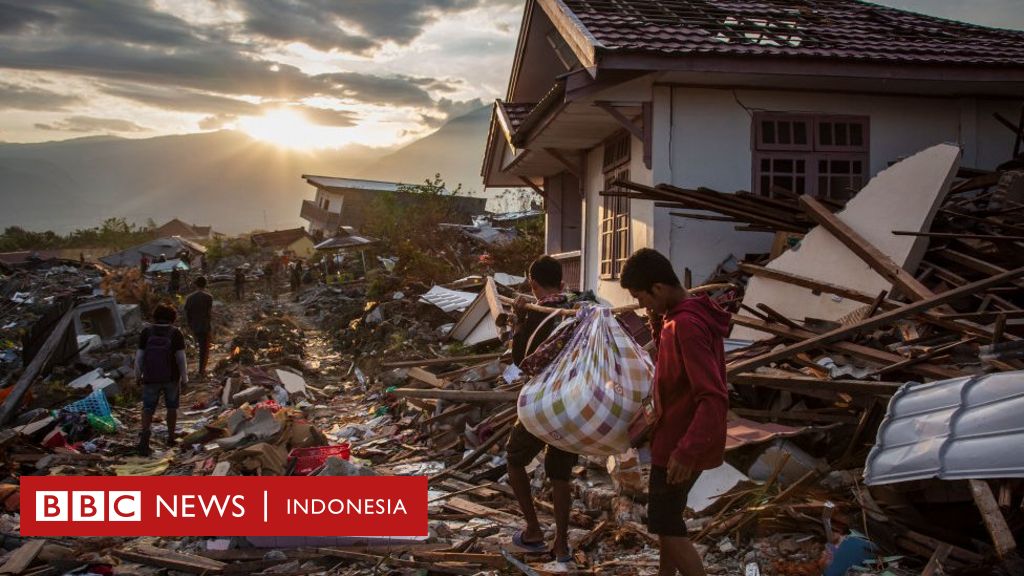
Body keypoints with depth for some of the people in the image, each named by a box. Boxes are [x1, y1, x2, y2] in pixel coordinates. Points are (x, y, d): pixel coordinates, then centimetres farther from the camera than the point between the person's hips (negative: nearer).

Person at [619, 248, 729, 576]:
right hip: (678, 437, 10)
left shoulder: (686, 325, -26)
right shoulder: (684, 316, 4)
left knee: (666, 525, 1)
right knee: (667, 517, 21)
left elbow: (714, 398, -30)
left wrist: (687, 450, -33)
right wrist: (659, 323, 4)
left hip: (680, 443, -10)